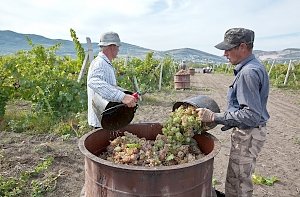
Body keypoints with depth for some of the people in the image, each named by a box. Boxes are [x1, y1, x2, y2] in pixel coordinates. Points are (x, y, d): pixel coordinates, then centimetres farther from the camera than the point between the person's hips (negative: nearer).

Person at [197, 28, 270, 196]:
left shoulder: (248, 72, -24)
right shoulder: (254, 66, 8)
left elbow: (252, 115, -28)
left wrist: (214, 117, -27)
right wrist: (228, 123, 17)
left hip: (248, 135, -10)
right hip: (247, 132, 10)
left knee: (240, 183, 6)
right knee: (234, 178, 21)